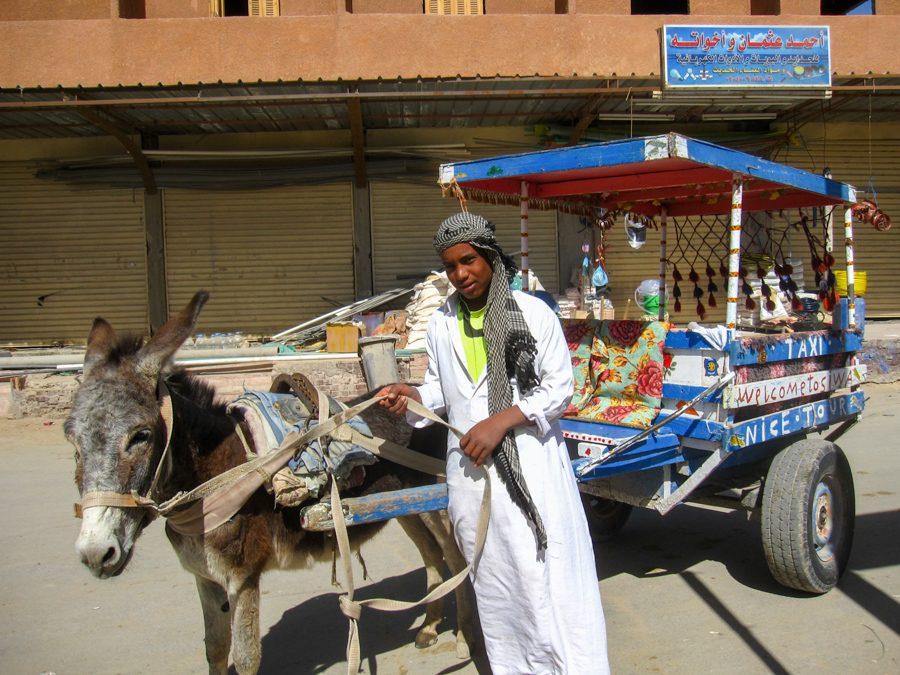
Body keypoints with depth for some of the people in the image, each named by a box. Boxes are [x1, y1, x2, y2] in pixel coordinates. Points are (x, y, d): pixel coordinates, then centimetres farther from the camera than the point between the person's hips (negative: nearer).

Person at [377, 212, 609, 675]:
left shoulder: (534, 314, -3)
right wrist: (413, 396, -3)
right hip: (470, 470, 4)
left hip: (532, 465, -4)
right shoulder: (440, 326, 9)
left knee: (549, 575, -3)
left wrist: (502, 420, -16)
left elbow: (559, 388, -5)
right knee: (493, 582, 14)